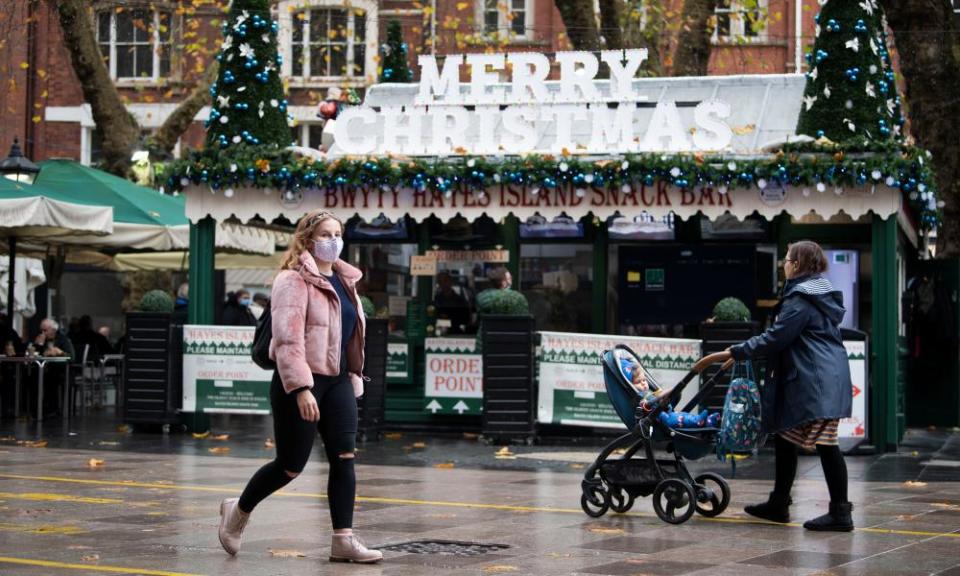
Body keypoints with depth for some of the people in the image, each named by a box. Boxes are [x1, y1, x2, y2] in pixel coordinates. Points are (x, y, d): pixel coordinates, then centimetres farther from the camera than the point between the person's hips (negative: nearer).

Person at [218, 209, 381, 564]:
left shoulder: (344, 280, 13)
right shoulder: (294, 281, -13)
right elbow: (288, 339, -21)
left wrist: (354, 376, 17)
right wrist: (301, 389, -27)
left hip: (337, 380, 7)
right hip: (299, 382, -7)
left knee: (344, 458, -2)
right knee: (291, 464, 0)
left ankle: (343, 540, 1)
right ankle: (238, 511, 25)